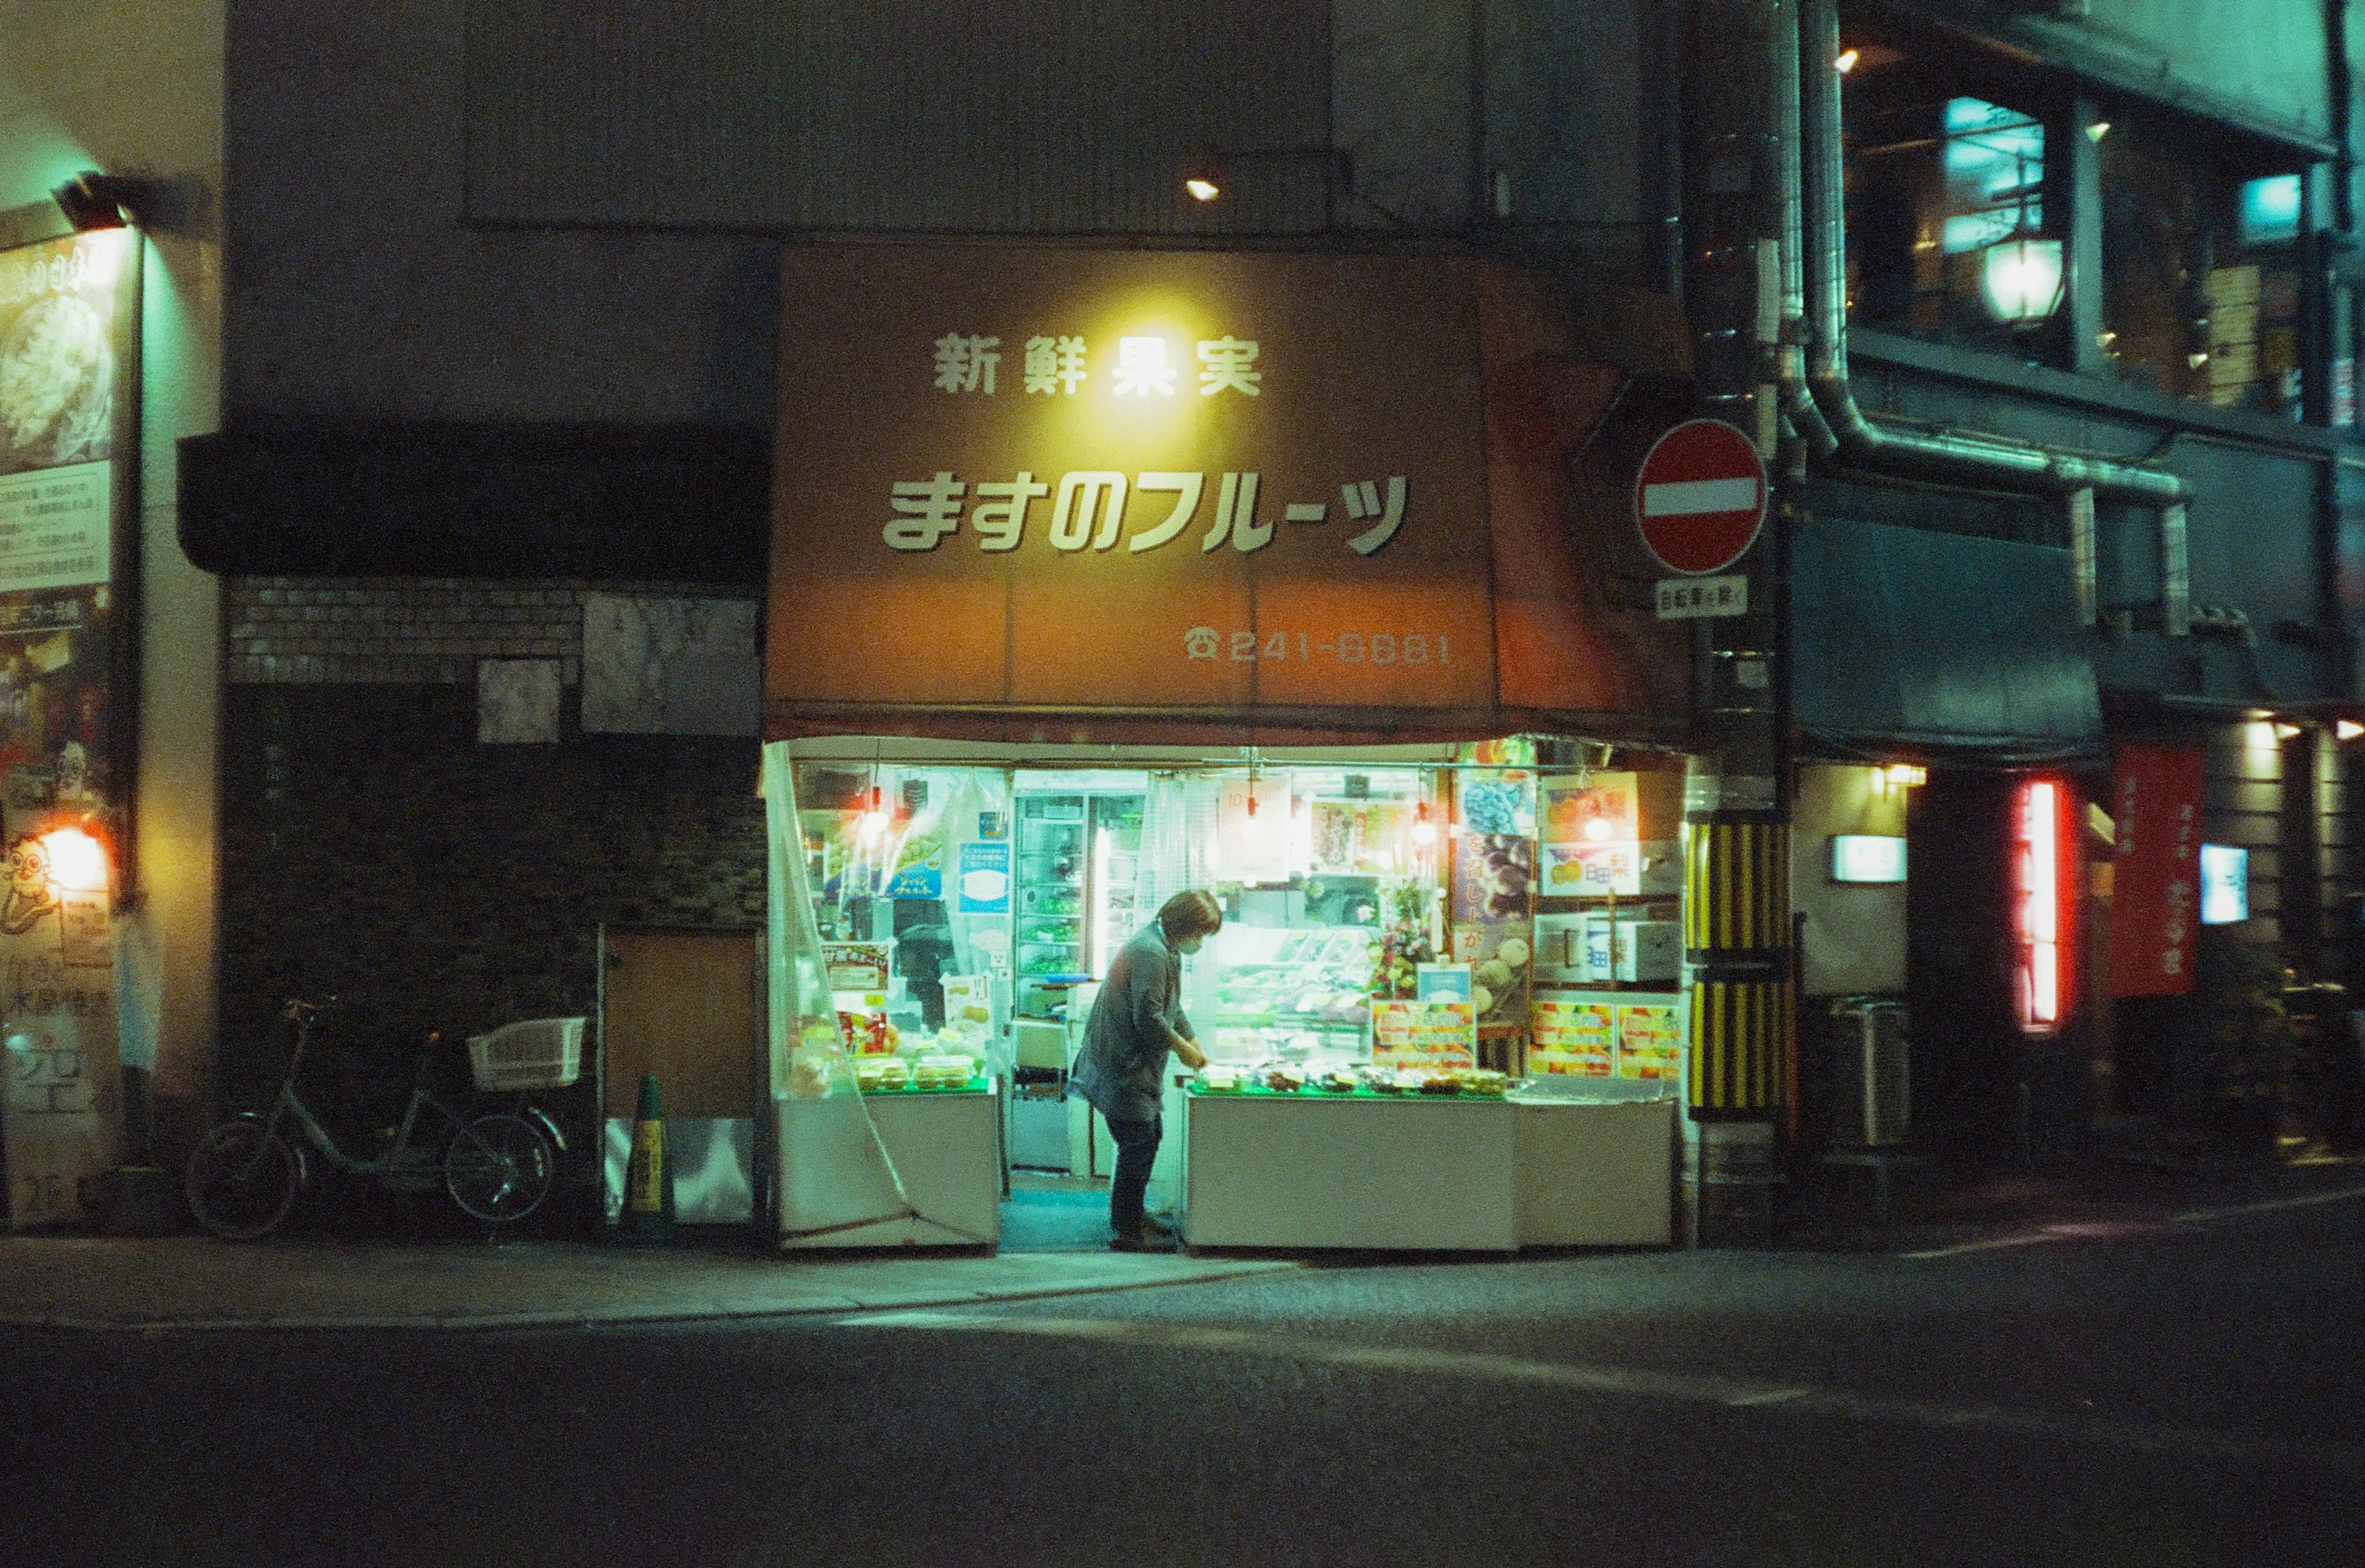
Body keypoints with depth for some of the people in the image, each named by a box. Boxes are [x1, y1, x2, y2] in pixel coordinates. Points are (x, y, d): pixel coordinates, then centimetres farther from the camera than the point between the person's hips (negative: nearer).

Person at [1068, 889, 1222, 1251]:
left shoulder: (1166, 950, 14)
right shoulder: (1150, 953, -22)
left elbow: (1172, 1007, 25)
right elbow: (1148, 1018, -25)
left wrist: (1193, 1043, 14)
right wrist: (1182, 1048, -13)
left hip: (1137, 1066, 11)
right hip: (1123, 1068, -11)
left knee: (1151, 1136, 16)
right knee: (1139, 1144, -8)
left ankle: (1131, 1216, 27)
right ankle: (1127, 1231, -1)